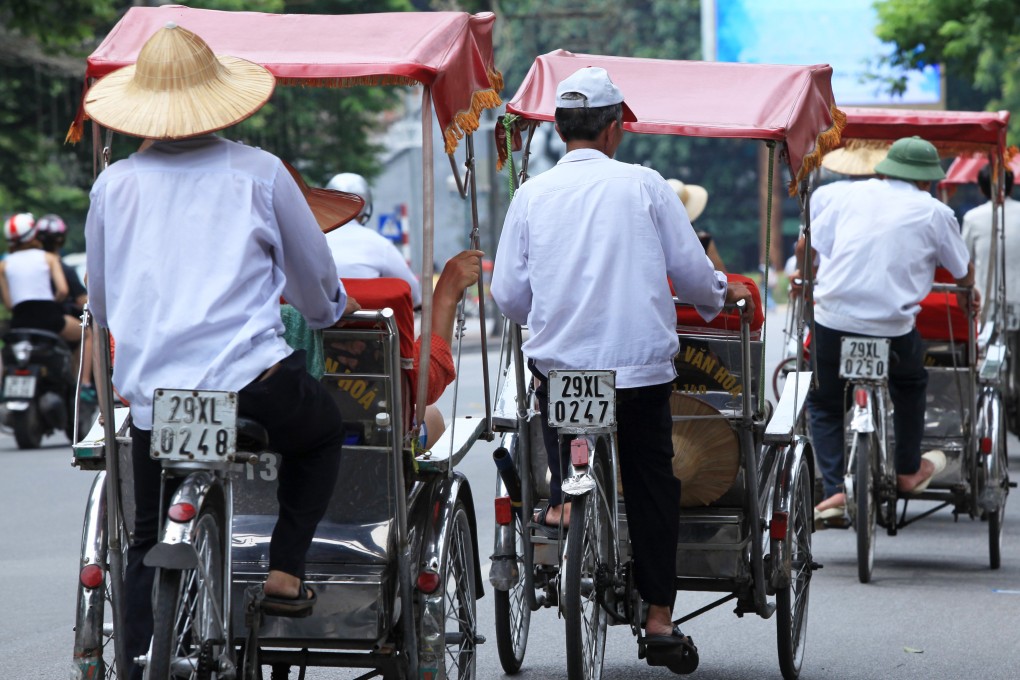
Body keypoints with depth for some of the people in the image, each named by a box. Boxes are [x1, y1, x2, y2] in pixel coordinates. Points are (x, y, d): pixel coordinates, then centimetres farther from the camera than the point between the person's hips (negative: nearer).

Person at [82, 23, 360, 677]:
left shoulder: (113, 185, 9)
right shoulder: (258, 172, 3)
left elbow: (101, 303, 21)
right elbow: (316, 281, 15)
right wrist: (334, 308, 39)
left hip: (150, 389, 2)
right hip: (253, 378, -2)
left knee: (149, 543, 18)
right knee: (324, 431, 28)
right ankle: (286, 571, 18)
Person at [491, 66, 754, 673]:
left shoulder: (532, 195, 3)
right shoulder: (644, 185, -2)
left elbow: (508, 294, 4)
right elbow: (692, 273, 1)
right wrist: (724, 294, 23)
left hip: (559, 368, 1)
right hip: (640, 367, -1)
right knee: (652, 488, 7)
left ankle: (563, 497, -6)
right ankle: (660, 620, 9)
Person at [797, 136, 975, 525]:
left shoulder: (854, 194, 10)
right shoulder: (934, 213, 6)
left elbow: (805, 248, 12)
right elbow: (964, 276, 17)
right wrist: (966, 289, 40)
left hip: (834, 315, 1)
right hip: (893, 327, -1)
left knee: (824, 403, 19)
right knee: (910, 385, 30)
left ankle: (835, 489, 5)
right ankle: (909, 471, 40)